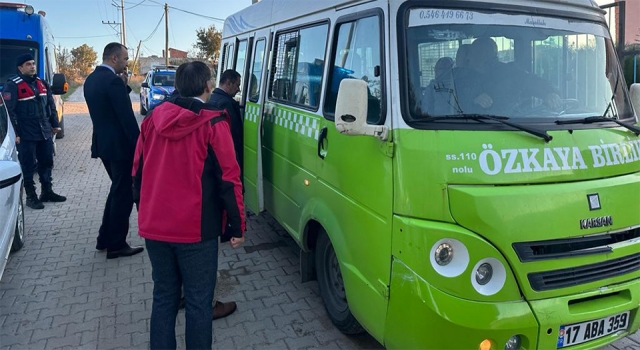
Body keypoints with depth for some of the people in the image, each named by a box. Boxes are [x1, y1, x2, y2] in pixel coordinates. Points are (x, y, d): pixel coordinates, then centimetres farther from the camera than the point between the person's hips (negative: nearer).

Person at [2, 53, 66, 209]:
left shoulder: (42, 83, 12)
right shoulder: (13, 85, -9)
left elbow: (51, 105, 18)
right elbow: (9, 111, -12)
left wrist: (54, 124, 14)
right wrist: (14, 133, -16)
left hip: (45, 132, 7)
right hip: (26, 134, -6)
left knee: (47, 162, 13)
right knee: (28, 166, 0)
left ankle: (47, 192, 25)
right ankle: (31, 197, 9)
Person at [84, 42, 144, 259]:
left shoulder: (91, 79, 11)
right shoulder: (113, 80, -18)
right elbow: (127, 117, -21)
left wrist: (124, 86, 7)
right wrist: (139, 145, -15)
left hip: (103, 143, 9)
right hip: (120, 146, -9)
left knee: (117, 190, 21)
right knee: (124, 194, 1)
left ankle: (106, 239, 26)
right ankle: (116, 245, 9)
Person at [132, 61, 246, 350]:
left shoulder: (154, 117, 5)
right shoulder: (212, 123, -11)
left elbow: (138, 170, 12)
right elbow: (228, 179, -12)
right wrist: (237, 226, -4)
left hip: (155, 227, 6)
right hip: (195, 229, -5)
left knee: (163, 297, 18)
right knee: (199, 302, 7)